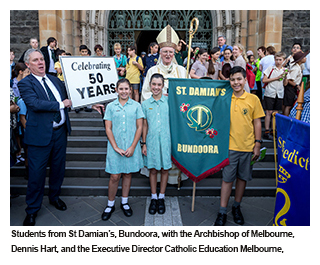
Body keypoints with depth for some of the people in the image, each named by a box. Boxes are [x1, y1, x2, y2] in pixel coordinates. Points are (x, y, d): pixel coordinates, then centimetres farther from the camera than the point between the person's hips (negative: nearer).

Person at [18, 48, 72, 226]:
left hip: (60, 131, 6)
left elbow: (67, 98, 18)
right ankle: (32, 210, 23)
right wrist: (61, 104, -16)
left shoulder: (55, 80, 13)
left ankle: (54, 196, 41)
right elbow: (35, 103, -22)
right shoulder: (25, 83, -6)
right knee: (37, 173, 4)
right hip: (40, 134, -5)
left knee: (58, 168, 17)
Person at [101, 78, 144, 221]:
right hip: (115, 147, 0)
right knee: (115, 176, 2)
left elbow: (139, 127, 1)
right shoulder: (111, 106, 3)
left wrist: (132, 147, -7)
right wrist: (116, 147, -9)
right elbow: (108, 129, 1)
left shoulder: (136, 106, 2)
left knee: (128, 174, 11)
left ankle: (124, 202, 29)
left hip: (131, 147, 1)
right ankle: (110, 205, 21)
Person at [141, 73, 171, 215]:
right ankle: (153, 198, 24)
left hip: (165, 140, 0)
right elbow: (144, 125, 9)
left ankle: (161, 198, 23)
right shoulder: (145, 104, 6)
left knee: (165, 169, 7)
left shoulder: (169, 101, 2)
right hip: (151, 141, 1)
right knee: (152, 169, 8)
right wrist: (144, 143, 4)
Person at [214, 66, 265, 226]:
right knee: (227, 178, 4)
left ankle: (236, 207, 32)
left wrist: (257, 144, 1)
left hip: (247, 147, 1)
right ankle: (222, 212, 15)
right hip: (229, 145, -1)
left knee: (243, 178, 13)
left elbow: (257, 122, 4)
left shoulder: (253, 99, 0)